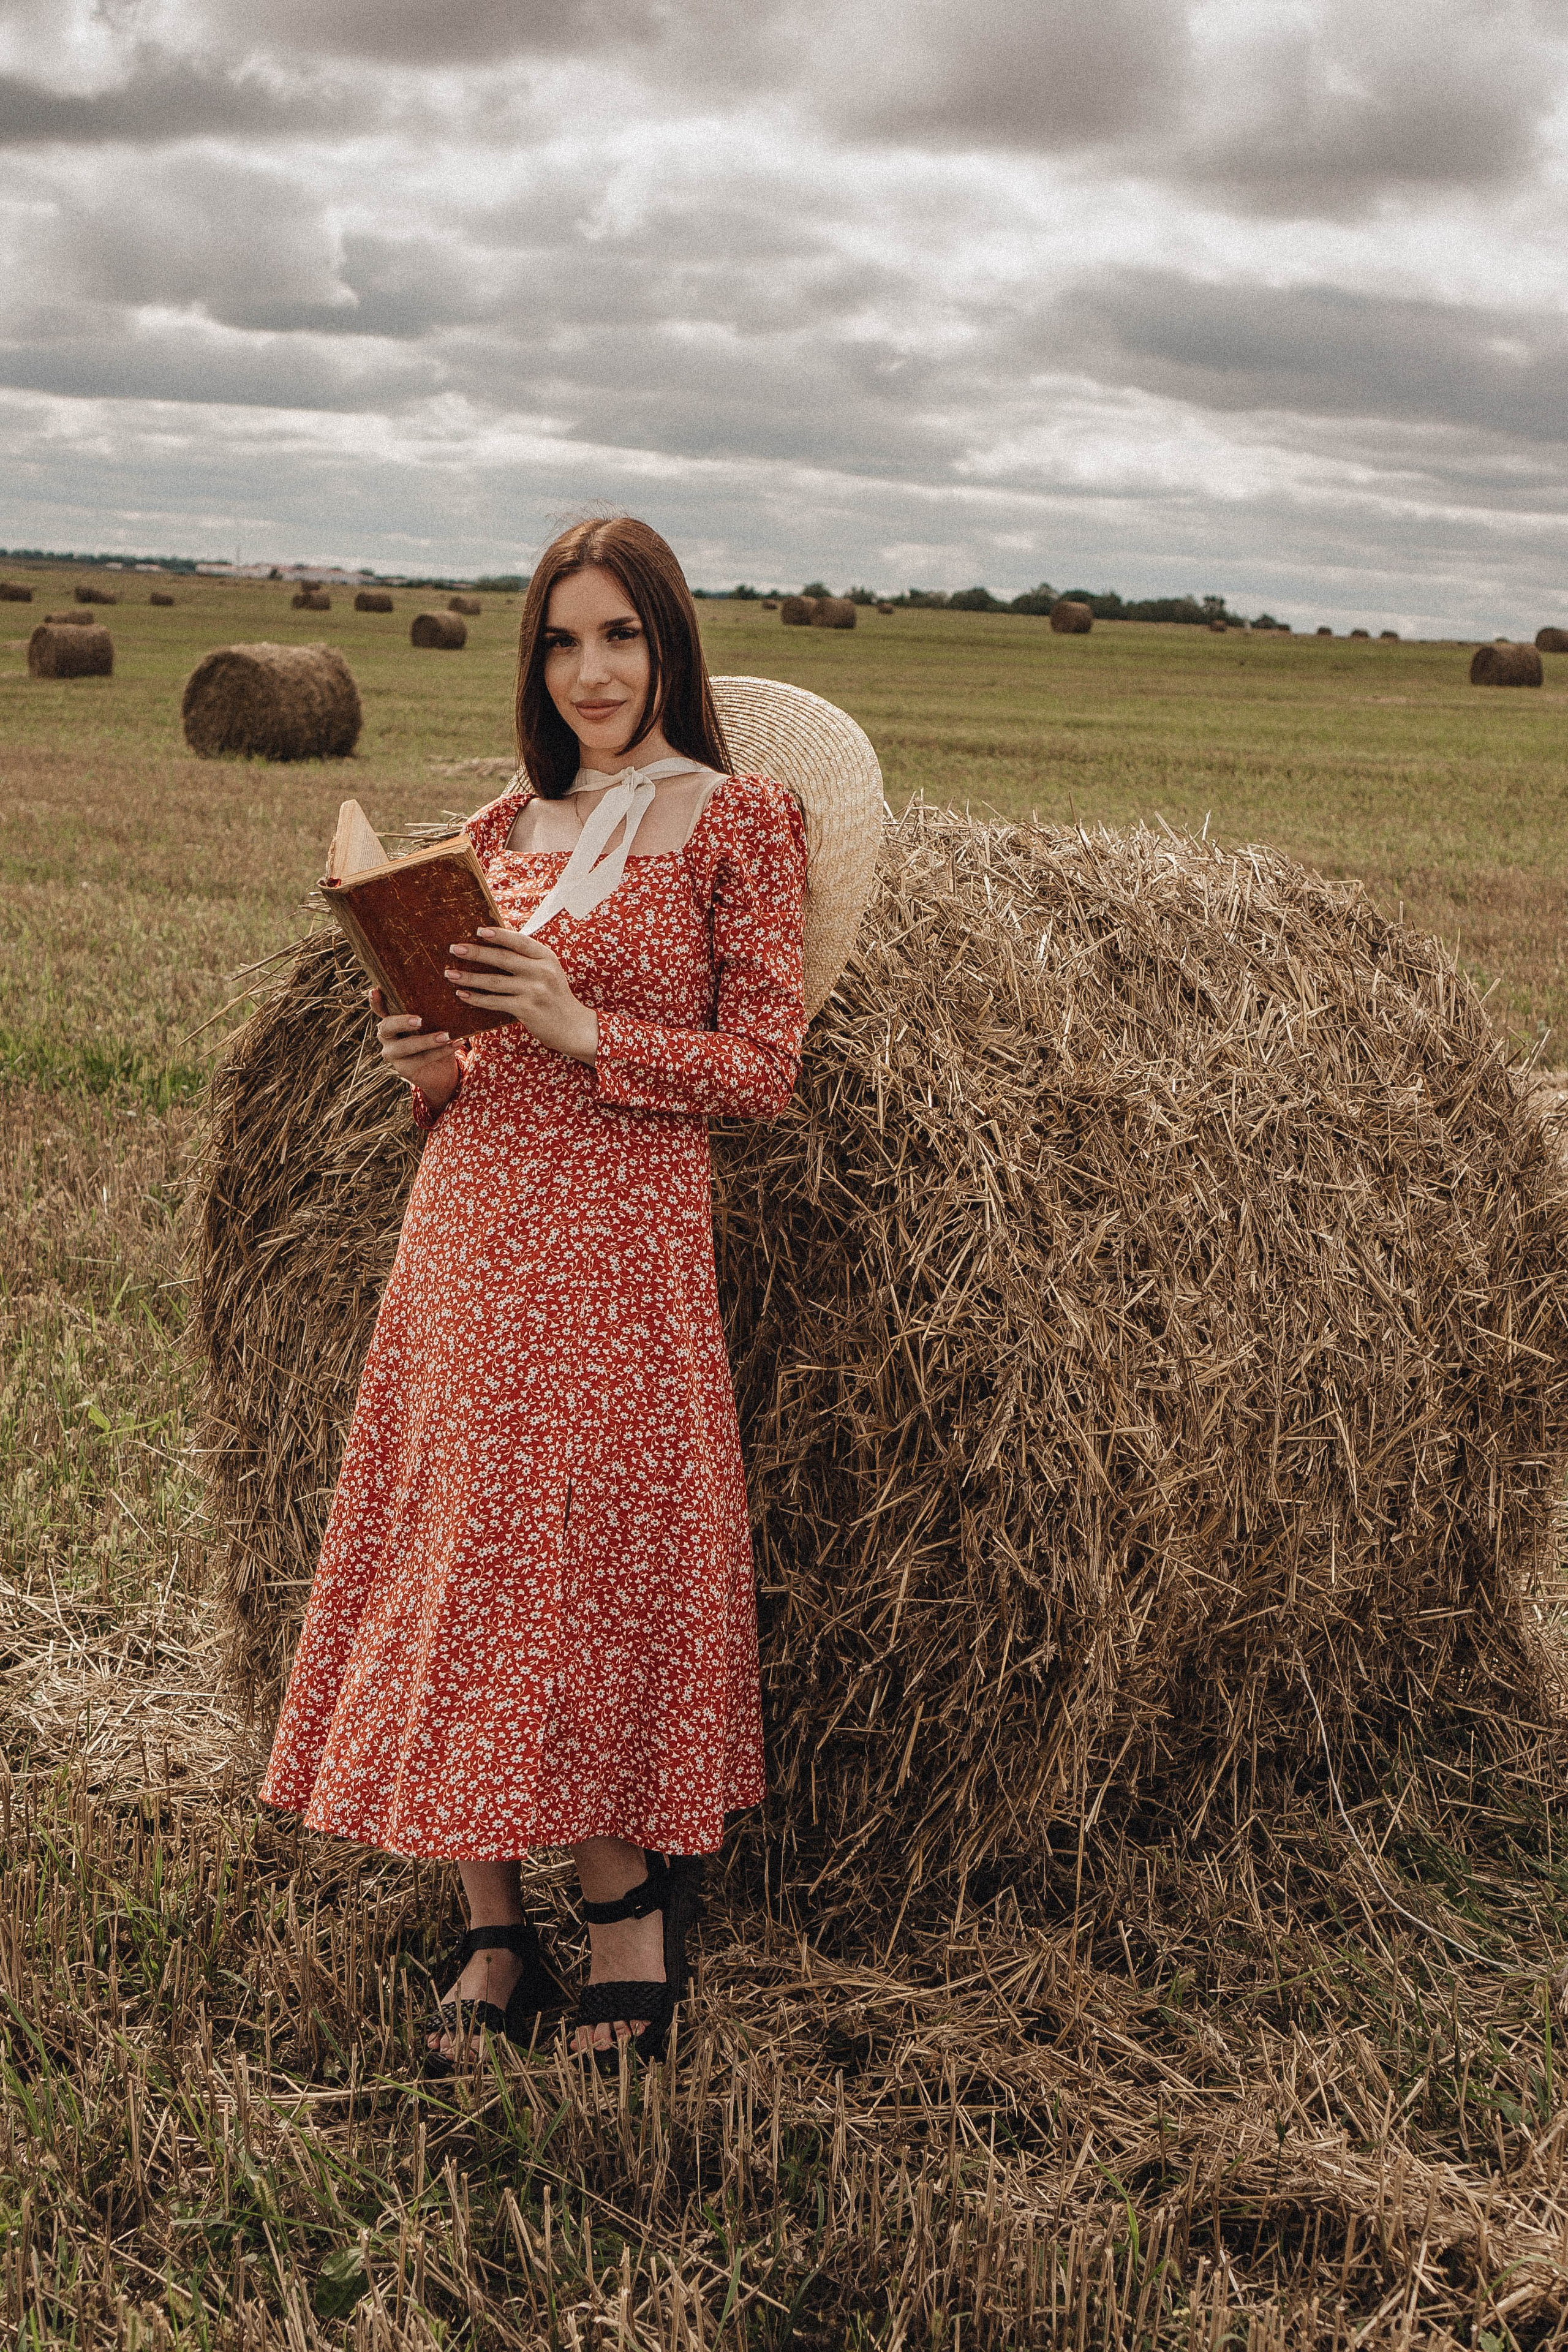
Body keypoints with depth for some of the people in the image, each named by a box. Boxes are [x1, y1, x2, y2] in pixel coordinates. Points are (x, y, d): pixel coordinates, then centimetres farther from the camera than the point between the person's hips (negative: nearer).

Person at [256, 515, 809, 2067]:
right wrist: (425, 1062, -5)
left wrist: (582, 1028, -16)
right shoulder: (501, 829, 13)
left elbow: (760, 1072, -6)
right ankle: (492, 1933, 16)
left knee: (595, 1560, -4)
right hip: (464, 1226, 5)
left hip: (622, 1238, -5)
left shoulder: (738, 819, -1)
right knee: (454, 1562, 5)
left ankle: (627, 1900, 16)